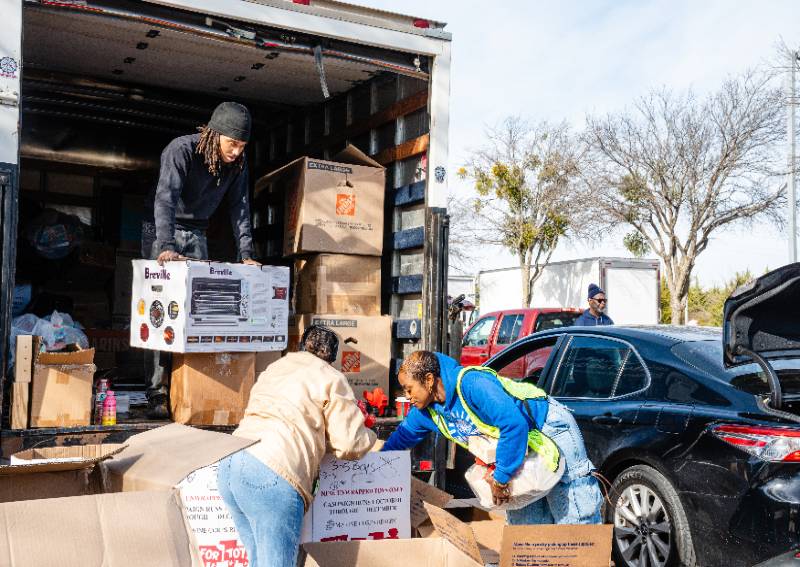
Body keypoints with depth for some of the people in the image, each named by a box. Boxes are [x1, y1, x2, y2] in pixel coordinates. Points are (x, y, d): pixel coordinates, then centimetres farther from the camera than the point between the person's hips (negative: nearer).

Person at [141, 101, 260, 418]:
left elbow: (239, 209, -2)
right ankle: (157, 394, -9)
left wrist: (246, 255, -11)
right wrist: (167, 247, -48)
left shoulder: (237, 164, -6)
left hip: (197, 235, 6)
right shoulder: (181, 150, -24)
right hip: (161, 230, -5)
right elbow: (165, 199, -35)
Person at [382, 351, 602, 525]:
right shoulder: (426, 411, -6)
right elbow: (404, 435, 13)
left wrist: (501, 478, -31)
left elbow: (514, 424, -39)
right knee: (524, 522, 11)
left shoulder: (471, 383, -34)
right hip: (522, 451, 9)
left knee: (574, 516, -3)